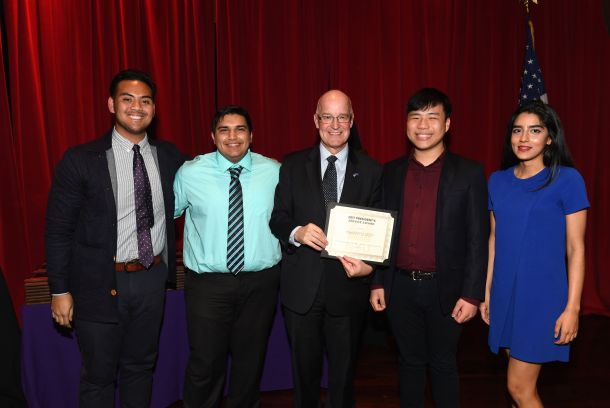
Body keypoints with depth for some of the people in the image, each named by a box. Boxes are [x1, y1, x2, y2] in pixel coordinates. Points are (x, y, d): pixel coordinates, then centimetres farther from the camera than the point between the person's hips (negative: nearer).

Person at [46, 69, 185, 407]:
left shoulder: (170, 156, 0)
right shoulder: (80, 160, -10)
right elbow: (57, 229, -6)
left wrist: (169, 264, 5)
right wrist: (60, 290, -6)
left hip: (153, 279, 3)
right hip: (100, 284, -3)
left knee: (141, 366, 21)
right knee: (98, 376, 14)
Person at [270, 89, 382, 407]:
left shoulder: (370, 171, 1)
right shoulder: (292, 166, 2)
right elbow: (278, 217, 1)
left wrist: (369, 264, -17)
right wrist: (297, 232, -20)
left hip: (347, 285, 0)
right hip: (301, 286, 1)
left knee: (343, 370, 17)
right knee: (304, 369, 18)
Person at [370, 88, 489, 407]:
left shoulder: (469, 173, -5)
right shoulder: (391, 172, 4)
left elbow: (477, 239, -7)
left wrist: (471, 294, -10)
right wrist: (377, 282, 4)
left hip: (444, 288, -2)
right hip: (400, 287, 3)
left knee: (443, 364, 14)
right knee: (410, 362, 17)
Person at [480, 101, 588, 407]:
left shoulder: (567, 179, -8)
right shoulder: (497, 181, 5)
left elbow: (576, 248, -7)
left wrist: (572, 307, -10)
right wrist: (486, 292, 10)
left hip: (543, 295, -4)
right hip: (505, 293, 5)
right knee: (524, 383, 15)